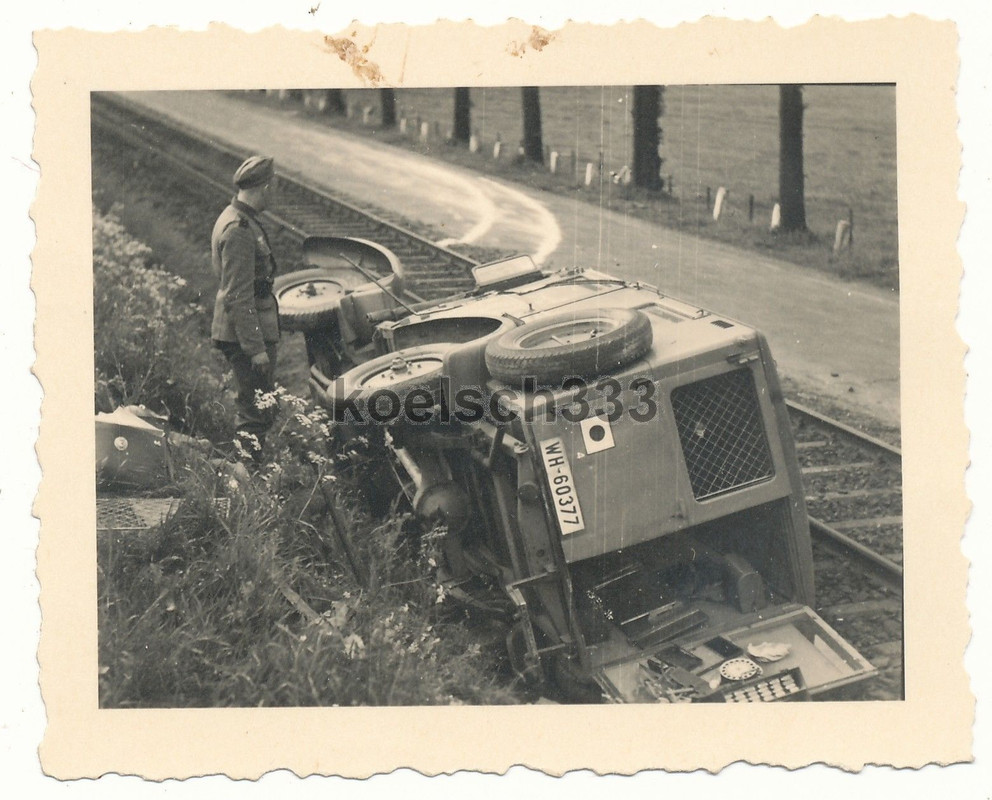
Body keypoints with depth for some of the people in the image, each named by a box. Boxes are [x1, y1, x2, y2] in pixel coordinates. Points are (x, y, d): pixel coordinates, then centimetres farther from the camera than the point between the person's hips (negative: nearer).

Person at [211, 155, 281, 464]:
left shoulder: (233, 218, 12)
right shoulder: (239, 229, -21)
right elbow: (238, 296, -23)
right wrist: (256, 347, -22)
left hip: (242, 332, 11)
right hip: (247, 333, -11)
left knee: (256, 409, 18)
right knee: (258, 412, -4)